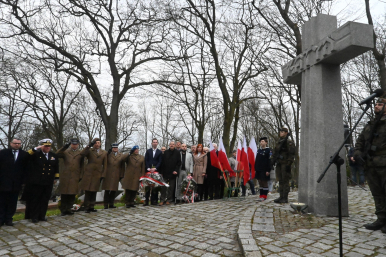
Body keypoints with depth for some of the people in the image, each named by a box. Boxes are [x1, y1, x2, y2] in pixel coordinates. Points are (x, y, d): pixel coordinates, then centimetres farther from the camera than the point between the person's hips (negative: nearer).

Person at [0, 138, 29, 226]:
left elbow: (26, 168, 2)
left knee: (12, 203, 8)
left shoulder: (24, 155, 2)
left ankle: (8, 219, 19)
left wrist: (23, 180, -5)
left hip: (16, 184, 1)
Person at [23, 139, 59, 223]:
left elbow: (56, 168, 15)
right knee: (35, 199, 5)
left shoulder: (54, 155, 10)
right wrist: (35, 149, -22)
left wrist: (56, 178, 13)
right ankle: (34, 216, 16)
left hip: (48, 182, 3)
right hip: (36, 182, -3)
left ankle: (42, 216, 21)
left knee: (45, 200, 10)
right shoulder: (36, 154, -1)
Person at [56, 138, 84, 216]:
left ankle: (68, 209, 15)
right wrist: (64, 147, -16)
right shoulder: (65, 151, 11)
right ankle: (63, 210, 14)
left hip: (75, 177, 1)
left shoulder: (81, 153, 11)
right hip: (65, 176, 0)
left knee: (72, 194, 3)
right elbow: (57, 155, -8)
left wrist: (81, 175, 7)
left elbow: (82, 165, 13)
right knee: (64, 194, 3)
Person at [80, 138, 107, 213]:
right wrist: (89, 146, -20)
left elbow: (105, 165, 10)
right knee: (87, 191, 1)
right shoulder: (89, 151, 6)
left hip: (97, 175, 2)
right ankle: (87, 207, 10)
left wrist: (103, 175, 3)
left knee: (94, 192, 7)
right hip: (88, 174, -1)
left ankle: (91, 207, 17)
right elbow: (82, 153, -17)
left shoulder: (104, 153, 10)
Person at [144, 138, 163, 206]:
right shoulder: (148, 151, 13)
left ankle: (154, 200, 5)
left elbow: (160, 162, 1)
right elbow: (146, 160, 6)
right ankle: (146, 201, 3)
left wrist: (155, 168, -12)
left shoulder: (159, 152, 9)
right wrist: (148, 168, -7)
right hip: (148, 170, 1)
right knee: (147, 186, 0)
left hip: (156, 170, -1)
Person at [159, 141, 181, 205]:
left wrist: (176, 170, -11)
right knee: (163, 187, 1)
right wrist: (161, 172, 1)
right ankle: (162, 200, 8)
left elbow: (179, 163, 0)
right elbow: (162, 162, 7)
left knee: (171, 187, 5)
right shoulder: (166, 152, 7)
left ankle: (169, 200, 16)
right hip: (165, 173, 1)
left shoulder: (177, 152, 2)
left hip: (173, 173, -1)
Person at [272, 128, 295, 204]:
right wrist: (273, 160, 13)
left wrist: (288, 164, -18)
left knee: (285, 181, -5)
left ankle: (285, 198, 0)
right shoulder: (279, 142, 17)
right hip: (279, 164, 8)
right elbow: (275, 153, 22)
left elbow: (292, 154, -12)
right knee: (280, 181, 10)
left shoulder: (289, 143, -7)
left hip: (285, 164, -8)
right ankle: (281, 197, 16)